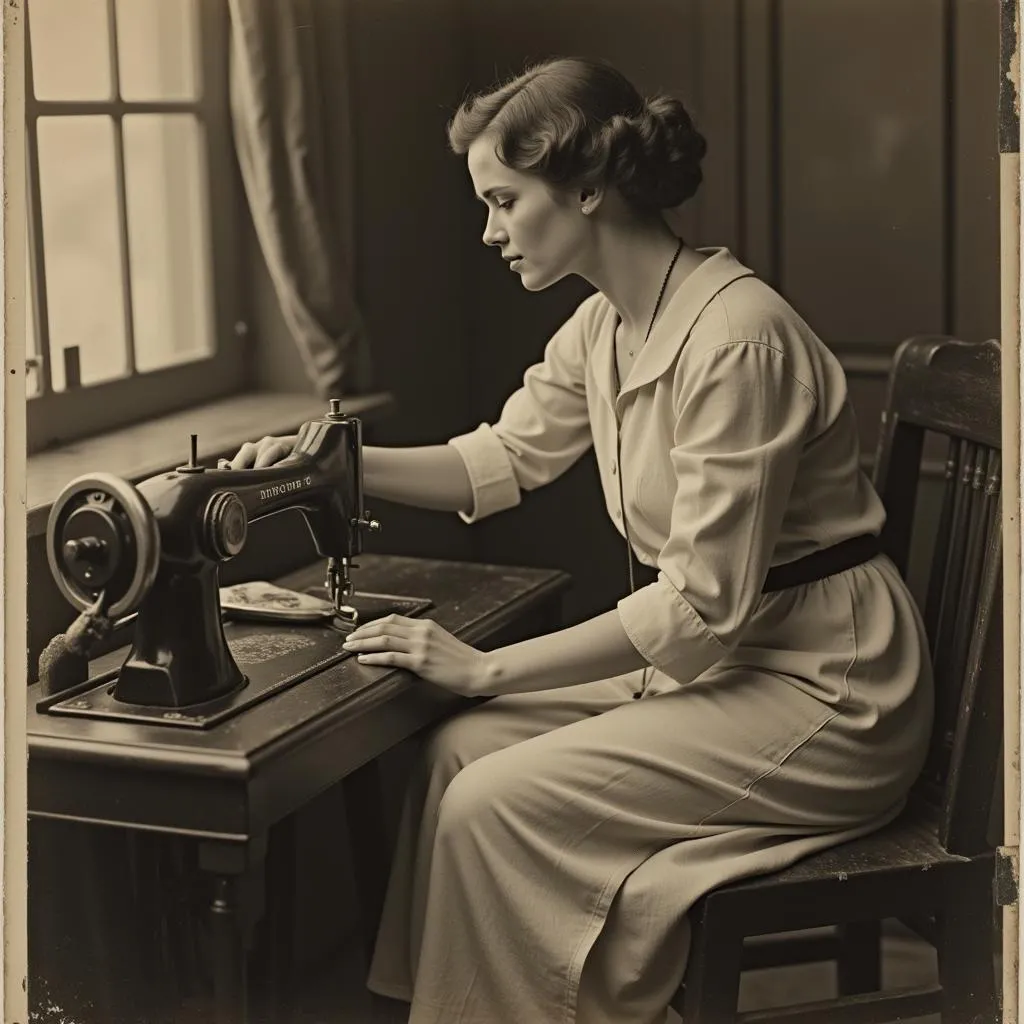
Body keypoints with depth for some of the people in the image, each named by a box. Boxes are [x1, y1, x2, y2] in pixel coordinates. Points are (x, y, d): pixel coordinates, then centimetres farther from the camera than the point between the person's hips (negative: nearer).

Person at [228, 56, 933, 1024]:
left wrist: (486, 668, -21)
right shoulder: (602, 327, 4)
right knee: (461, 749, -1)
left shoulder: (736, 337, -25)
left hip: (821, 690, -9)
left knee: (495, 805, -15)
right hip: (712, 658, 9)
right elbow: (505, 458, 15)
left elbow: (703, 603, -25)